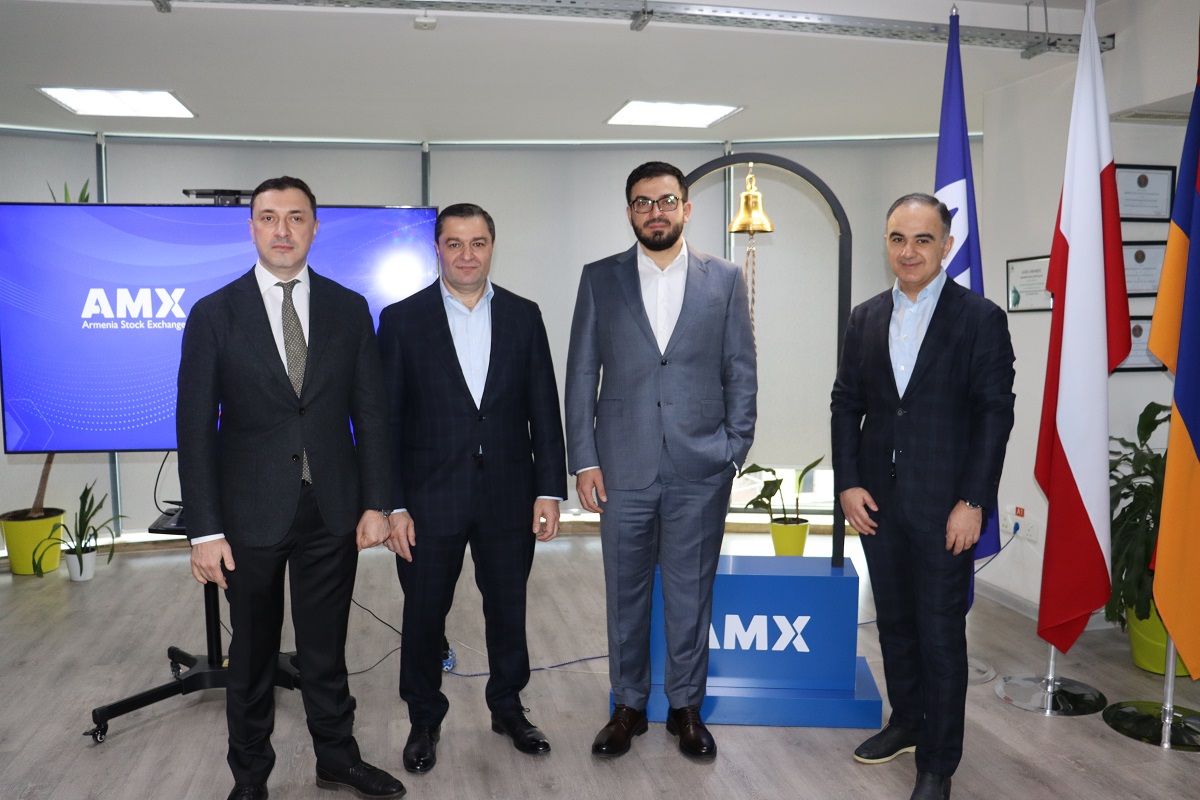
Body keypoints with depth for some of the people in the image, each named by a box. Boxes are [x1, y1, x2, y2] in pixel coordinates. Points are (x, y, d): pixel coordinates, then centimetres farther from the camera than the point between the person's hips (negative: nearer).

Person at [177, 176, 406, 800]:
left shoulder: (349, 309, 3)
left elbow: (370, 412, 4)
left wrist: (375, 503, -1)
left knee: (326, 645, 14)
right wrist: (205, 530, -9)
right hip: (252, 513, -1)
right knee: (252, 653, 14)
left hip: (333, 510, 1)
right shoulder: (214, 314, -3)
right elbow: (195, 427, -5)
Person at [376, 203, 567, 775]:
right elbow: (386, 420, -4)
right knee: (424, 615, 12)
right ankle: (424, 721, 33)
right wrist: (392, 506, -9)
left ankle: (507, 707, 37)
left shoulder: (523, 316, 3)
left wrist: (549, 490, -3)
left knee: (508, 609, 15)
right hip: (431, 497, -1)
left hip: (509, 496, 2)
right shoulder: (402, 319, -3)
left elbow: (543, 409, 3)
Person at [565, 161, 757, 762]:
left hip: (700, 470, 0)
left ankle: (686, 707, 28)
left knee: (691, 595, 9)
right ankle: (628, 706, 29)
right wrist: (583, 460, -2)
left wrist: (734, 453, -1)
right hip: (623, 467, 1)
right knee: (625, 594, 12)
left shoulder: (724, 279, 4)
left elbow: (741, 373, 5)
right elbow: (581, 374, 3)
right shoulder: (599, 279, 4)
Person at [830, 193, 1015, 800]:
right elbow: (846, 404, 8)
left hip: (945, 506, -4)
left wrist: (973, 502, -13)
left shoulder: (980, 318, -5)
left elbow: (996, 413, -8)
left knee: (941, 635, 3)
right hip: (877, 501, 5)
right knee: (894, 621, 16)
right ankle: (906, 722, 36)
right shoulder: (865, 319, 8)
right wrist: (847, 484, -1)